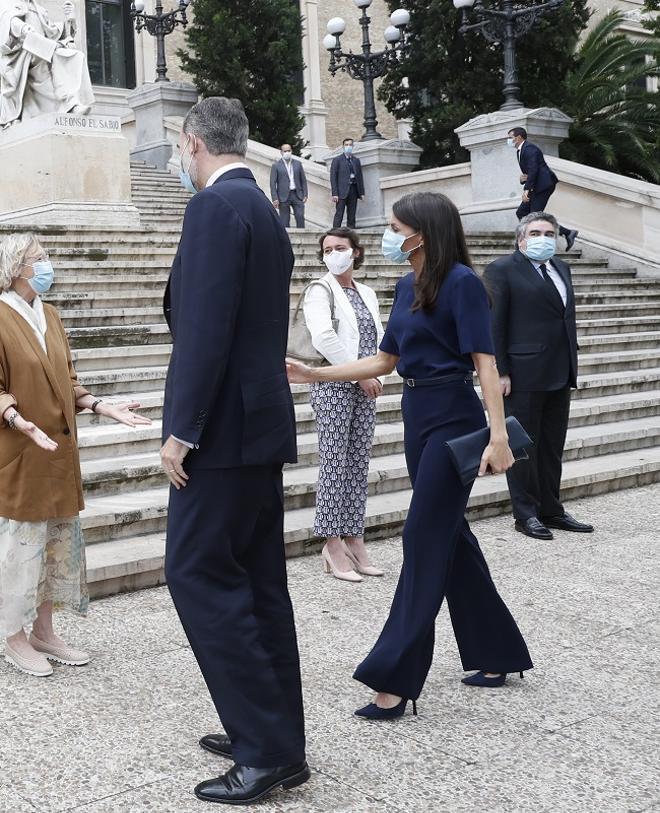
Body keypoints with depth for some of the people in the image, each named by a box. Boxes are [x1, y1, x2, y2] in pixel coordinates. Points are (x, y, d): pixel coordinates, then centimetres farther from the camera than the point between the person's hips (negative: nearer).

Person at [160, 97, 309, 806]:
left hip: (223, 428, -10)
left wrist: (182, 429, -18)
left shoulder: (214, 207, -12)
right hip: (261, 423, 10)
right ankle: (277, 739, 20)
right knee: (257, 580, 12)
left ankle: (266, 749, -1)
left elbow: (205, 328, -21)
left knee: (198, 573, -4)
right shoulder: (265, 212, 17)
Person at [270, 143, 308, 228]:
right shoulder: (276, 166, 2)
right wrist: (275, 199, -10)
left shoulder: (298, 164, 11)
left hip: (297, 195, 2)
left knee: (300, 217, -8)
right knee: (284, 221, -1)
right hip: (284, 196, -2)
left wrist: (305, 195, 4)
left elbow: (303, 180, 13)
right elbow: (273, 183, -2)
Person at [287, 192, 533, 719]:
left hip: (453, 418, -9)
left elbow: (485, 362, -17)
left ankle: (396, 679, -4)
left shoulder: (461, 282, -12)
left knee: (426, 538, -8)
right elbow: (386, 360, 17)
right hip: (417, 416, 9)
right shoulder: (407, 286, 12)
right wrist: (314, 374, 13)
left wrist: (498, 434, -24)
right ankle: (498, 655, 26)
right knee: (450, 534, 12)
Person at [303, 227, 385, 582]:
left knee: (358, 466, 7)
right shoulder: (319, 292, -3)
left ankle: (354, 540, 13)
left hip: (364, 388, 6)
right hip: (334, 386, -6)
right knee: (334, 464, -4)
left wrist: (375, 376, -3)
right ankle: (333, 544, 1)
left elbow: (379, 336, 14)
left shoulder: (367, 294, 15)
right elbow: (324, 337, -16)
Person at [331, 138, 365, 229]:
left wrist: (362, 192, 8)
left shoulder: (356, 160, 16)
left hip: (353, 191, 5)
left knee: (352, 216, 4)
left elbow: (360, 177, 16)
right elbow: (333, 177, -3)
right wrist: (334, 193, -12)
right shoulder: (337, 160, 2)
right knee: (339, 215, -9)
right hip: (342, 192, -5)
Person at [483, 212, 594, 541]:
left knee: (552, 447, 13)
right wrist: (500, 372, -15)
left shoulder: (561, 268, 15)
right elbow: (494, 325, -11)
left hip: (559, 376, 7)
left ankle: (551, 510, 22)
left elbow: (567, 317, 17)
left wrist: (571, 365, 13)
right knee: (523, 446, 2)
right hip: (524, 375, -7)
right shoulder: (503, 269, -7)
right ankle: (526, 514, 11)